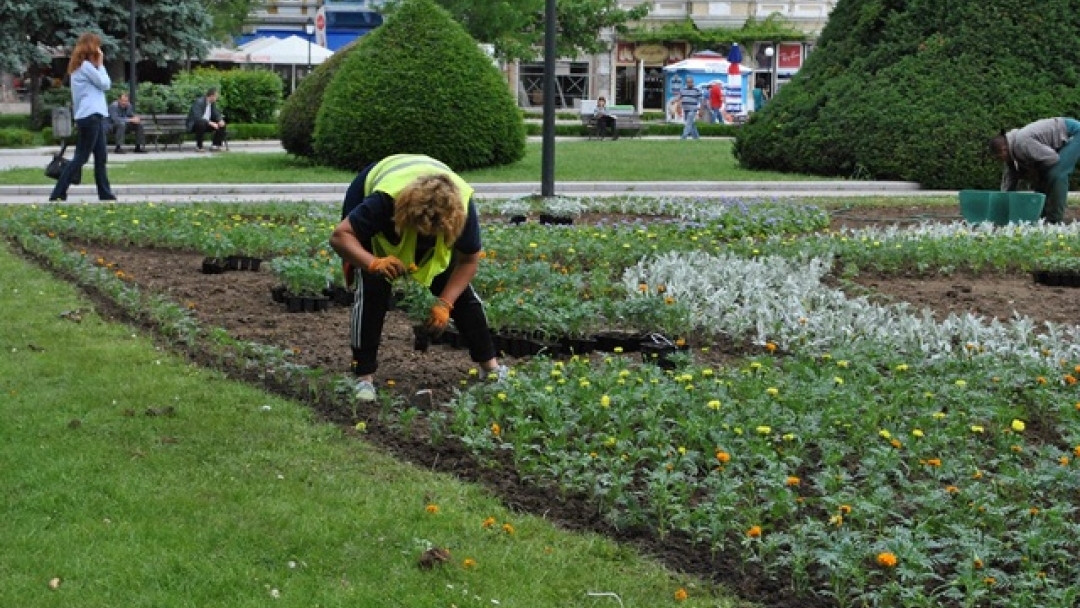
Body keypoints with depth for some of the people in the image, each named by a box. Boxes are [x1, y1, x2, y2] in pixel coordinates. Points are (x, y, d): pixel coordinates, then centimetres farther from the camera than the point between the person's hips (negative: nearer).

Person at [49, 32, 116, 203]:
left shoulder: (82, 66, 19)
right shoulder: (86, 66, -10)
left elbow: (102, 85, 21)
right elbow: (105, 84, -5)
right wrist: (101, 65, 0)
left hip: (94, 116, 10)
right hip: (90, 116, -10)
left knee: (101, 157, 8)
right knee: (81, 157, -8)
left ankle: (106, 195, 8)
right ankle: (57, 195, -7)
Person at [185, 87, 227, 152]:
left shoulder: (212, 103, 1)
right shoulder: (198, 102, -25)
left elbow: (216, 114, 6)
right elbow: (197, 118, -34)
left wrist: (220, 120, -17)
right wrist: (210, 123, -39)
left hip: (206, 123, 8)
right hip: (194, 124, -8)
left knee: (221, 125, -5)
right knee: (201, 124, -40)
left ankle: (215, 145, -2)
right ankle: (199, 147, -25)